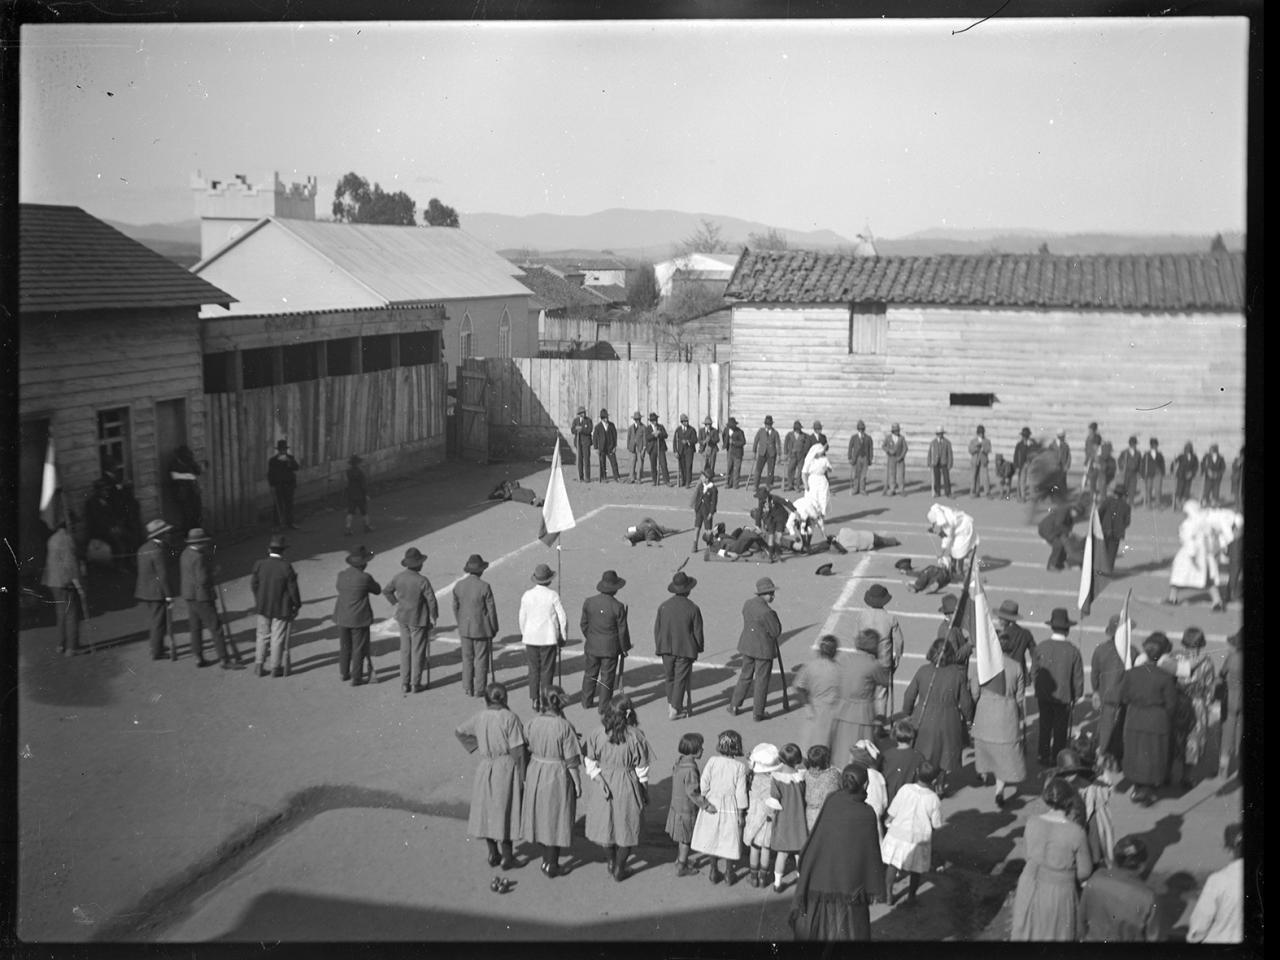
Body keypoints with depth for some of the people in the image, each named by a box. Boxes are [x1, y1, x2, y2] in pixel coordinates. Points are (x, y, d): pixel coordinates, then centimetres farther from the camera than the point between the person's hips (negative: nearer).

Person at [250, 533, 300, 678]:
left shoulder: (259, 564, -9)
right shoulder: (286, 567, -19)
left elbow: (253, 584, 0)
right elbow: (292, 589, -13)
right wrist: (297, 605, 2)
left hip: (263, 607, 3)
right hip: (281, 608, -3)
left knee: (262, 636, 16)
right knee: (277, 638, 8)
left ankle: (259, 666, 19)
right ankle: (275, 668, 17)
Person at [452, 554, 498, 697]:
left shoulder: (458, 586, -4)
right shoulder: (484, 587, -17)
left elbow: (456, 607, 6)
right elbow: (491, 610, -12)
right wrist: (494, 629, 1)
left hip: (465, 628, 4)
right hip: (482, 629, -4)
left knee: (467, 659, 15)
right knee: (481, 659, 7)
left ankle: (467, 689, 18)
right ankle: (479, 689, 11)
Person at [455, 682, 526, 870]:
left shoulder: (479, 717, -1)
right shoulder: (510, 718, -17)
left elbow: (459, 732, 14)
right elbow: (517, 750, -17)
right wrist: (521, 776, -9)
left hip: (485, 768, 4)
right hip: (506, 768, -4)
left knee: (486, 810, 15)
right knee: (505, 811, 5)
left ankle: (492, 854, 23)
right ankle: (506, 856, 12)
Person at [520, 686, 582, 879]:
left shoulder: (533, 724, -9)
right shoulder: (564, 727, -21)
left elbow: (526, 752, 0)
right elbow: (571, 760, -16)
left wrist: (525, 776, 14)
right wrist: (577, 783, -5)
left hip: (536, 774, 4)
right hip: (558, 776, -4)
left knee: (540, 815, 20)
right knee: (556, 819, 11)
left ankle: (547, 860, 33)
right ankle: (551, 865, 19)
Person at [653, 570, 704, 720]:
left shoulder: (664, 605, -4)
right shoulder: (693, 608, -13)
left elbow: (657, 628, 3)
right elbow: (698, 632, -6)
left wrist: (659, 646, 16)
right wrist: (699, 648, 10)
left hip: (666, 648, 3)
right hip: (685, 649, -3)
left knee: (670, 678, 18)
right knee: (681, 679, 6)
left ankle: (673, 706, 26)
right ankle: (674, 710, 8)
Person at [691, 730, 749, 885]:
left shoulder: (712, 761, -13)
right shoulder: (740, 767, -15)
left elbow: (703, 784, -10)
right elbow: (740, 792, -12)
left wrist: (704, 802, 6)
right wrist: (741, 813, -3)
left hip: (712, 805, 1)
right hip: (731, 807, -1)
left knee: (712, 838, 17)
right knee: (729, 839, 14)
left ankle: (714, 871, 27)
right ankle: (728, 873, 23)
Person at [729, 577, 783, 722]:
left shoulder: (748, 604, -1)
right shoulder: (767, 612, -25)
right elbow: (776, 632, -17)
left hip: (747, 646, 7)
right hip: (764, 649, -7)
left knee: (745, 676, 21)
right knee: (762, 680, 8)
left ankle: (734, 707, 27)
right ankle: (757, 713, 17)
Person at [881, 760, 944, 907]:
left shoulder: (905, 789, -18)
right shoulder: (934, 799, -20)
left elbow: (891, 815, -10)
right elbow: (937, 826, -8)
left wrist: (890, 822, 14)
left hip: (897, 835, 1)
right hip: (919, 839, -1)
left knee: (892, 865, 24)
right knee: (915, 870, 24)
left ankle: (888, 894, 33)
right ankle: (911, 897, 39)